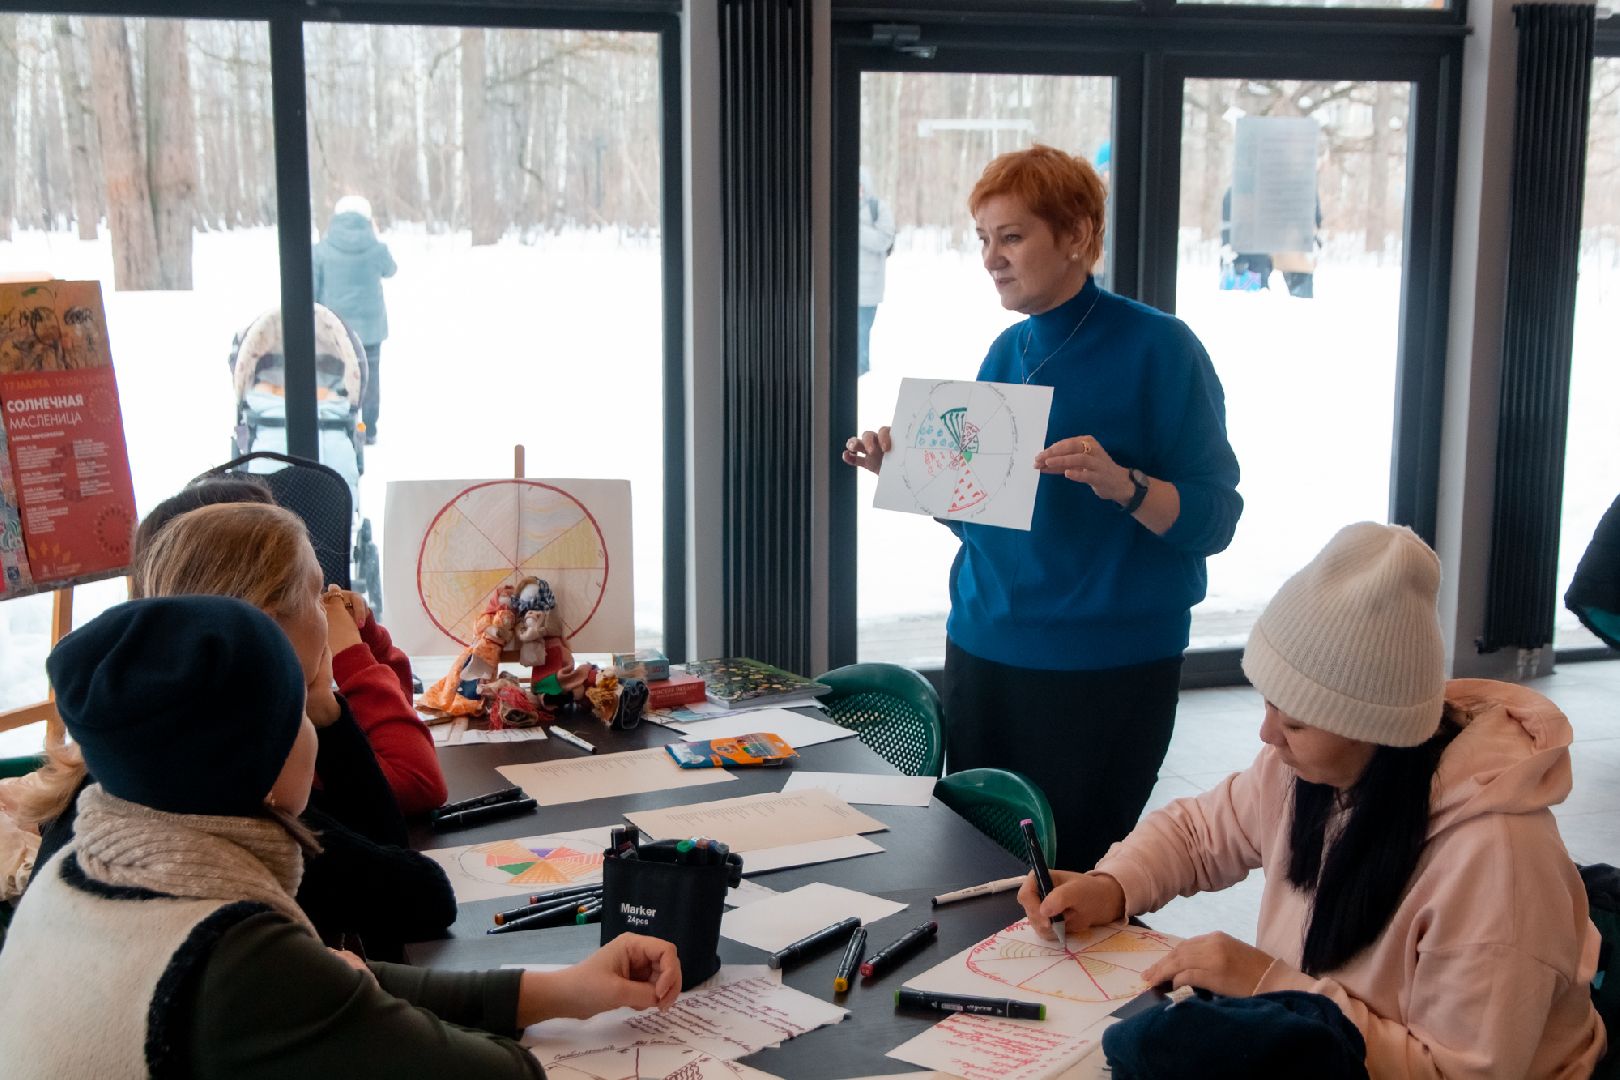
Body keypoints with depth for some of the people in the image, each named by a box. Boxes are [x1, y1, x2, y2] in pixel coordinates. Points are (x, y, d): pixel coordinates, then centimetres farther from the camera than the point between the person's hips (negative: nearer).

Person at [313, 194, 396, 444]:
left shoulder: (321, 249, -8)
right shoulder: (376, 248, -8)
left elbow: (311, 288, -6)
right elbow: (389, 270, 14)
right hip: (369, 325, 0)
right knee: (369, 377, 9)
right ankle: (368, 431, 12)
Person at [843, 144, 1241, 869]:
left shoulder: (1155, 348, -8)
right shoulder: (1007, 352, 9)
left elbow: (1213, 519, -12)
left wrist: (1121, 483, -28)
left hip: (1105, 667, -6)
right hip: (985, 652, 6)